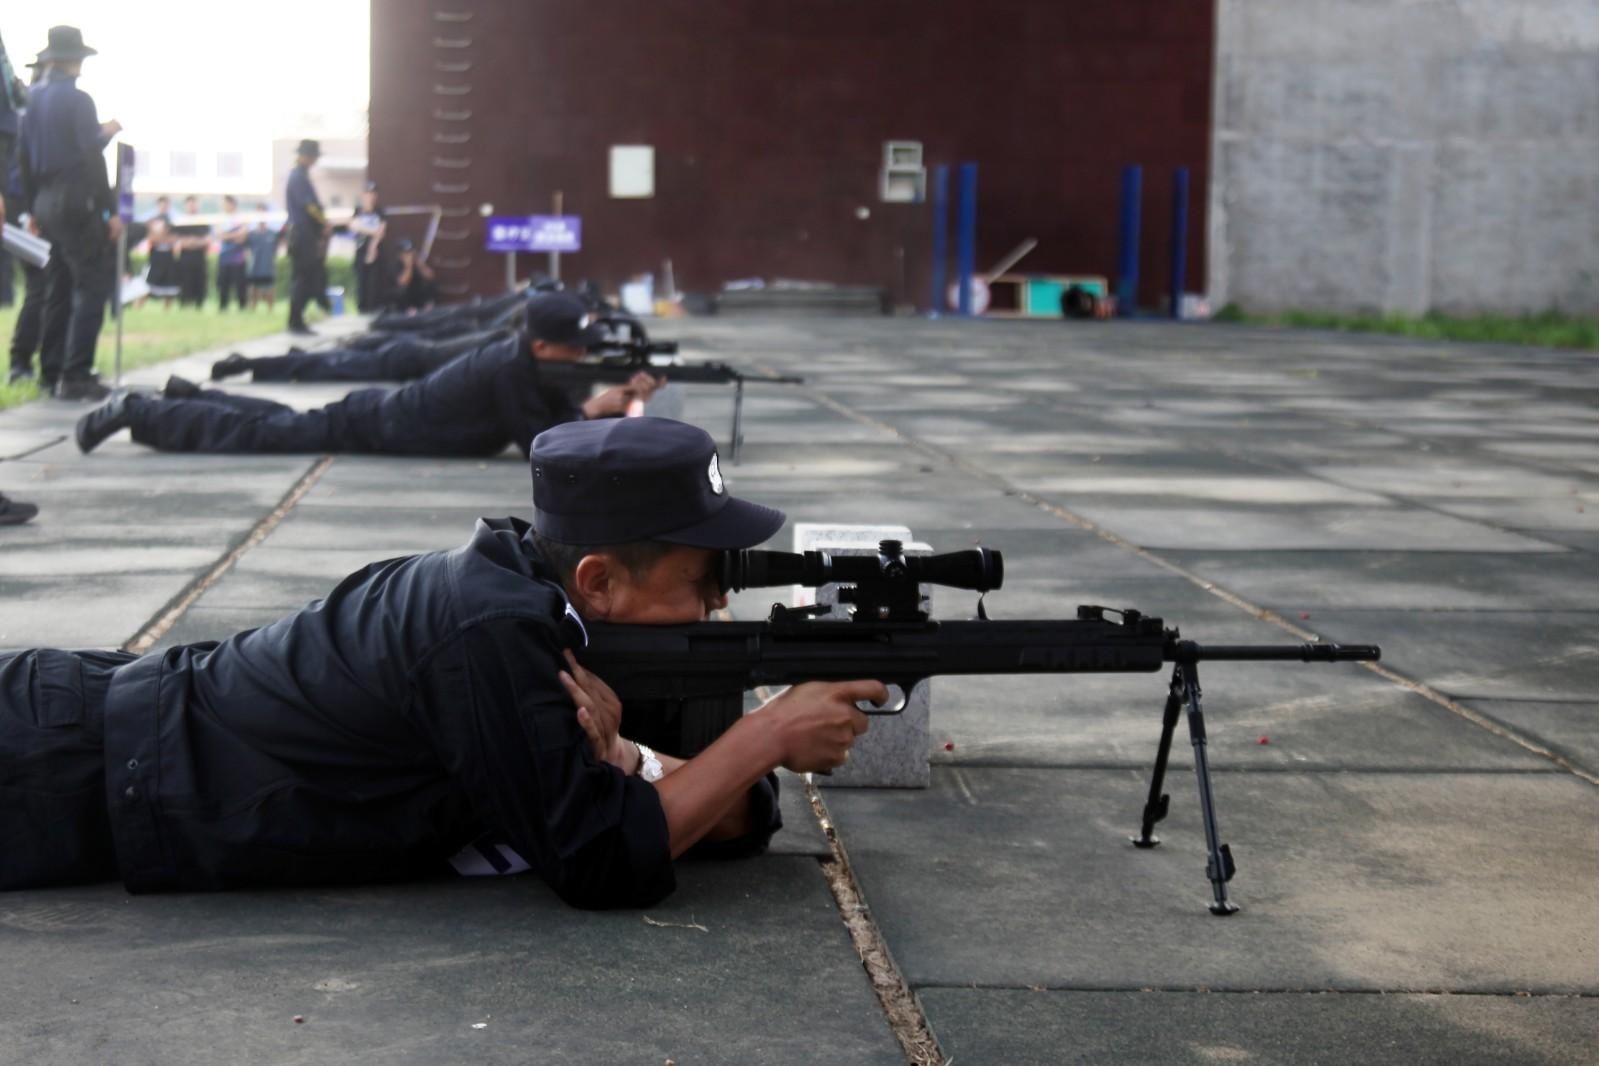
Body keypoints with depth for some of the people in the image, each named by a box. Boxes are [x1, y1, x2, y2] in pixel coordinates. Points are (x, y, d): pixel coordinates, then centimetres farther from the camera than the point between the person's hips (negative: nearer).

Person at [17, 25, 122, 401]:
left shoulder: (35, 99, 12)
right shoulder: (78, 99, -11)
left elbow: (26, 157, 14)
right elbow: (91, 157, -18)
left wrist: (32, 208, 19)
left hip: (46, 202, 8)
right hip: (76, 201, -8)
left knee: (60, 289, 14)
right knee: (91, 286, -7)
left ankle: (53, 372, 16)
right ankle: (75, 376, -13)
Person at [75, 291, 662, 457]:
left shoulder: (525, 360, 0)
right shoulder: (512, 370, -27)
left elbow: (559, 414, 6)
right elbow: (539, 446, -28)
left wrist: (617, 397, -10)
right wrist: (595, 410, -20)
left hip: (381, 409, 8)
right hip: (369, 432, -8)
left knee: (283, 422, 26)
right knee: (254, 435, 0)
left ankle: (190, 397, 38)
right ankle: (137, 411, 9)